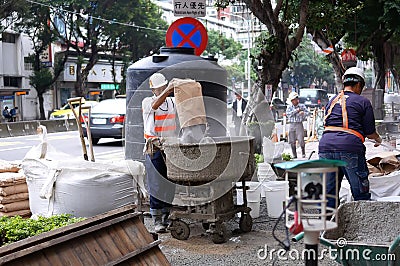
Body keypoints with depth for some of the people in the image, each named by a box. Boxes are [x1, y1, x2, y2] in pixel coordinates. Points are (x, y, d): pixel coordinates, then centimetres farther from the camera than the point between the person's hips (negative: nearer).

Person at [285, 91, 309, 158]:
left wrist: (303, 113, -17)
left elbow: (307, 112, 4)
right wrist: (296, 110, -11)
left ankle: (303, 153, 11)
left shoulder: (302, 106, 5)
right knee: (292, 141, 2)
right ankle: (294, 155, 12)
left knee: (301, 140, -7)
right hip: (291, 124, 2)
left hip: (299, 124, -2)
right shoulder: (289, 107, 8)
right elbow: (288, 113, -6)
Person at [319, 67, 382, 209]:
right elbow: (369, 132, 6)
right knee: (361, 194, 5)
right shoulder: (363, 102, 6)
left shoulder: (332, 101, 21)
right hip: (350, 147, -5)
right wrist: (378, 139, 27)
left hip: (325, 145, 5)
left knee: (327, 192, 10)